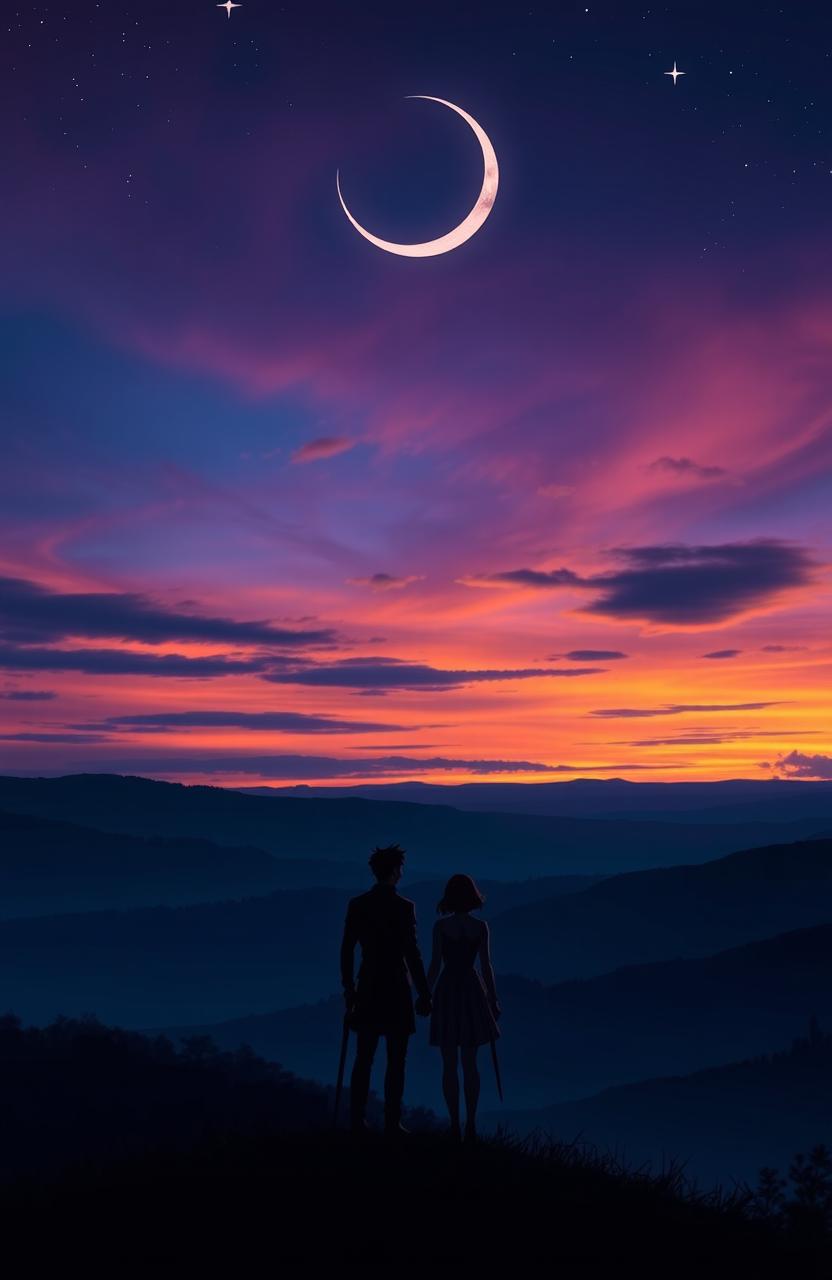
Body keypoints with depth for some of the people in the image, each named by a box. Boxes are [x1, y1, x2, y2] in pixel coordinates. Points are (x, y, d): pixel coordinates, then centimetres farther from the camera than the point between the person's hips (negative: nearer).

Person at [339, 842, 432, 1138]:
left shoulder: (356, 905, 1)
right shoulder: (403, 907, -13)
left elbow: (346, 949, 4)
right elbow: (412, 953, -14)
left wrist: (348, 987, 15)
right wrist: (424, 994, -7)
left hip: (368, 989, 4)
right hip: (397, 990, -4)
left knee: (363, 1058, 13)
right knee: (396, 1060, 4)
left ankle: (357, 1120, 16)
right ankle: (392, 1123, 6)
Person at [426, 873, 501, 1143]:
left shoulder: (441, 926, -8)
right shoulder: (481, 927, -3)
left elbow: (435, 965, -8)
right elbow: (486, 966, -3)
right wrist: (493, 999, 6)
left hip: (447, 991, -2)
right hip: (472, 991, 2)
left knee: (449, 1064, 5)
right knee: (470, 1063, 12)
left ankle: (455, 1125, 3)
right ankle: (471, 1123, 7)